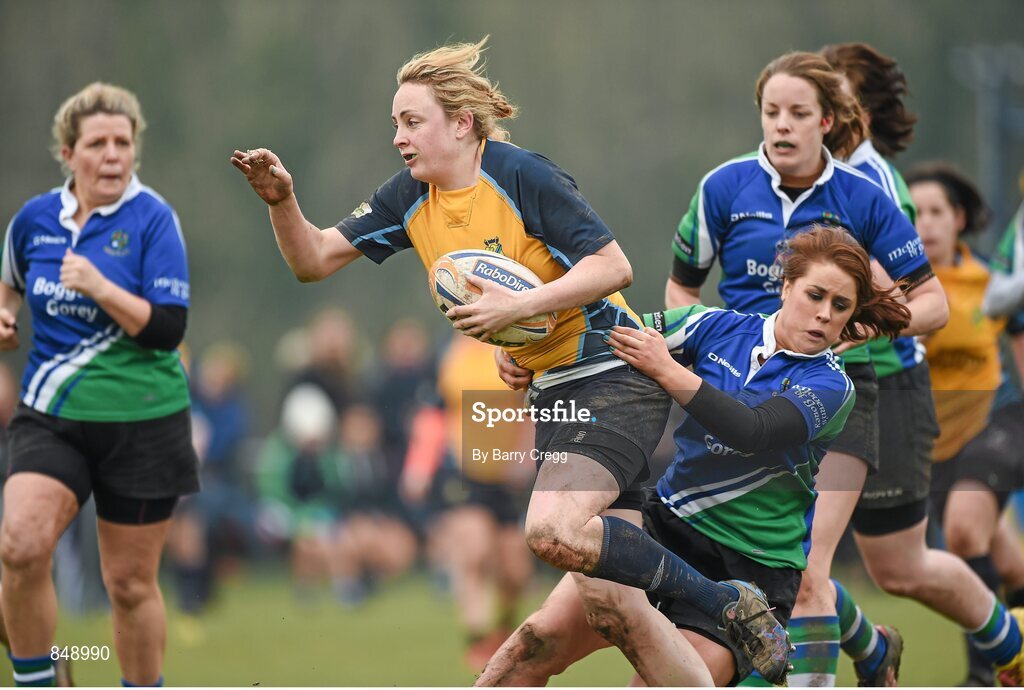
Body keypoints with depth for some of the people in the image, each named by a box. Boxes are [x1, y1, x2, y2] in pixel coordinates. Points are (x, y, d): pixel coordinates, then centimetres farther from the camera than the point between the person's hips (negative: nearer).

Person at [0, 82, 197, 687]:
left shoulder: (152, 219, -8)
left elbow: (169, 328, -16)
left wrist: (100, 288, -26)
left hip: (142, 425, -2)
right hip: (50, 419, 2)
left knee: (131, 582, 6)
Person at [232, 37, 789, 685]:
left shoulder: (522, 174, -14)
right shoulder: (412, 198, 8)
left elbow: (613, 267, -17)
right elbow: (315, 259, 10)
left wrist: (518, 305, -24)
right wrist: (282, 201, -7)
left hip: (614, 377, -8)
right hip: (549, 391, 8)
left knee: (551, 531, -28)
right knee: (605, 598, -3)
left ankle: (730, 601, -15)